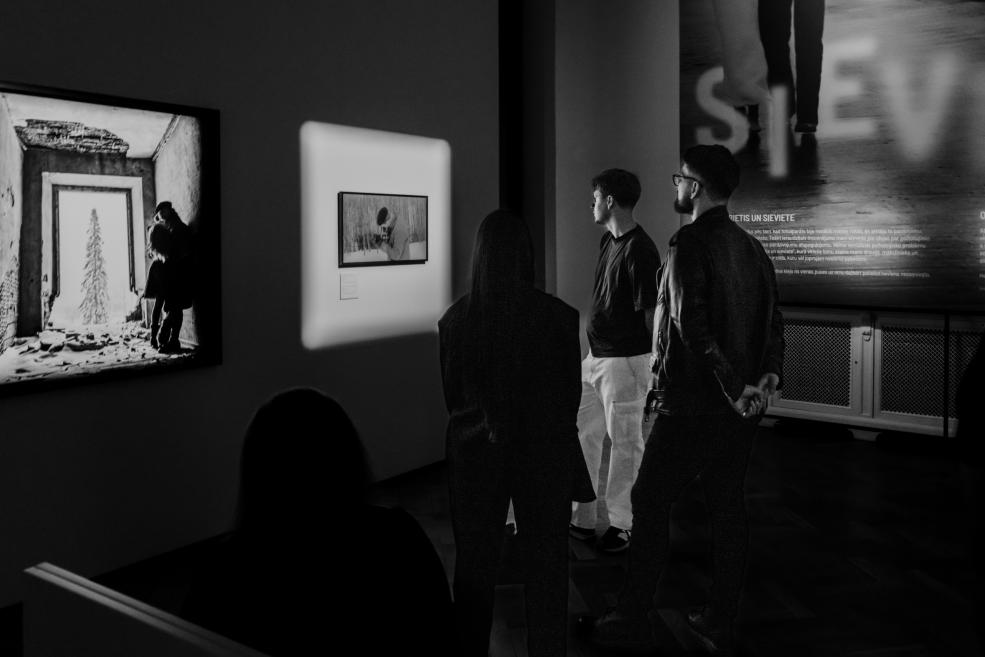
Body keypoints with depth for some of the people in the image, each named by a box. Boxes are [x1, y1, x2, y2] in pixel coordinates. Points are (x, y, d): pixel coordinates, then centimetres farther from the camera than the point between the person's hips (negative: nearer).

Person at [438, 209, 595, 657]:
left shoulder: (455, 319, -10)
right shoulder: (559, 317, -13)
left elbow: (451, 395, 2)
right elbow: (571, 393, -1)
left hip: (475, 453, 1)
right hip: (544, 453, -1)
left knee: (474, 564, 16)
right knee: (545, 564, 14)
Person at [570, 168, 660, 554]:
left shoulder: (639, 250, -17)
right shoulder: (608, 241, 11)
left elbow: (651, 312, -18)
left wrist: (657, 369, -17)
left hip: (624, 361, -10)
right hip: (594, 358, 10)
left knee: (625, 444, 4)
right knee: (582, 436, 14)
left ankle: (620, 524, 17)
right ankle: (581, 518, 26)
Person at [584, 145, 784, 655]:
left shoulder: (690, 242, -13)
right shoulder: (751, 247, 11)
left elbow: (692, 324, -22)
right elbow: (773, 320, 9)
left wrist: (733, 387, -19)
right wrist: (768, 375, -1)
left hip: (691, 403, -7)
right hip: (741, 406, 8)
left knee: (650, 501, 3)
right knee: (728, 507, 12)